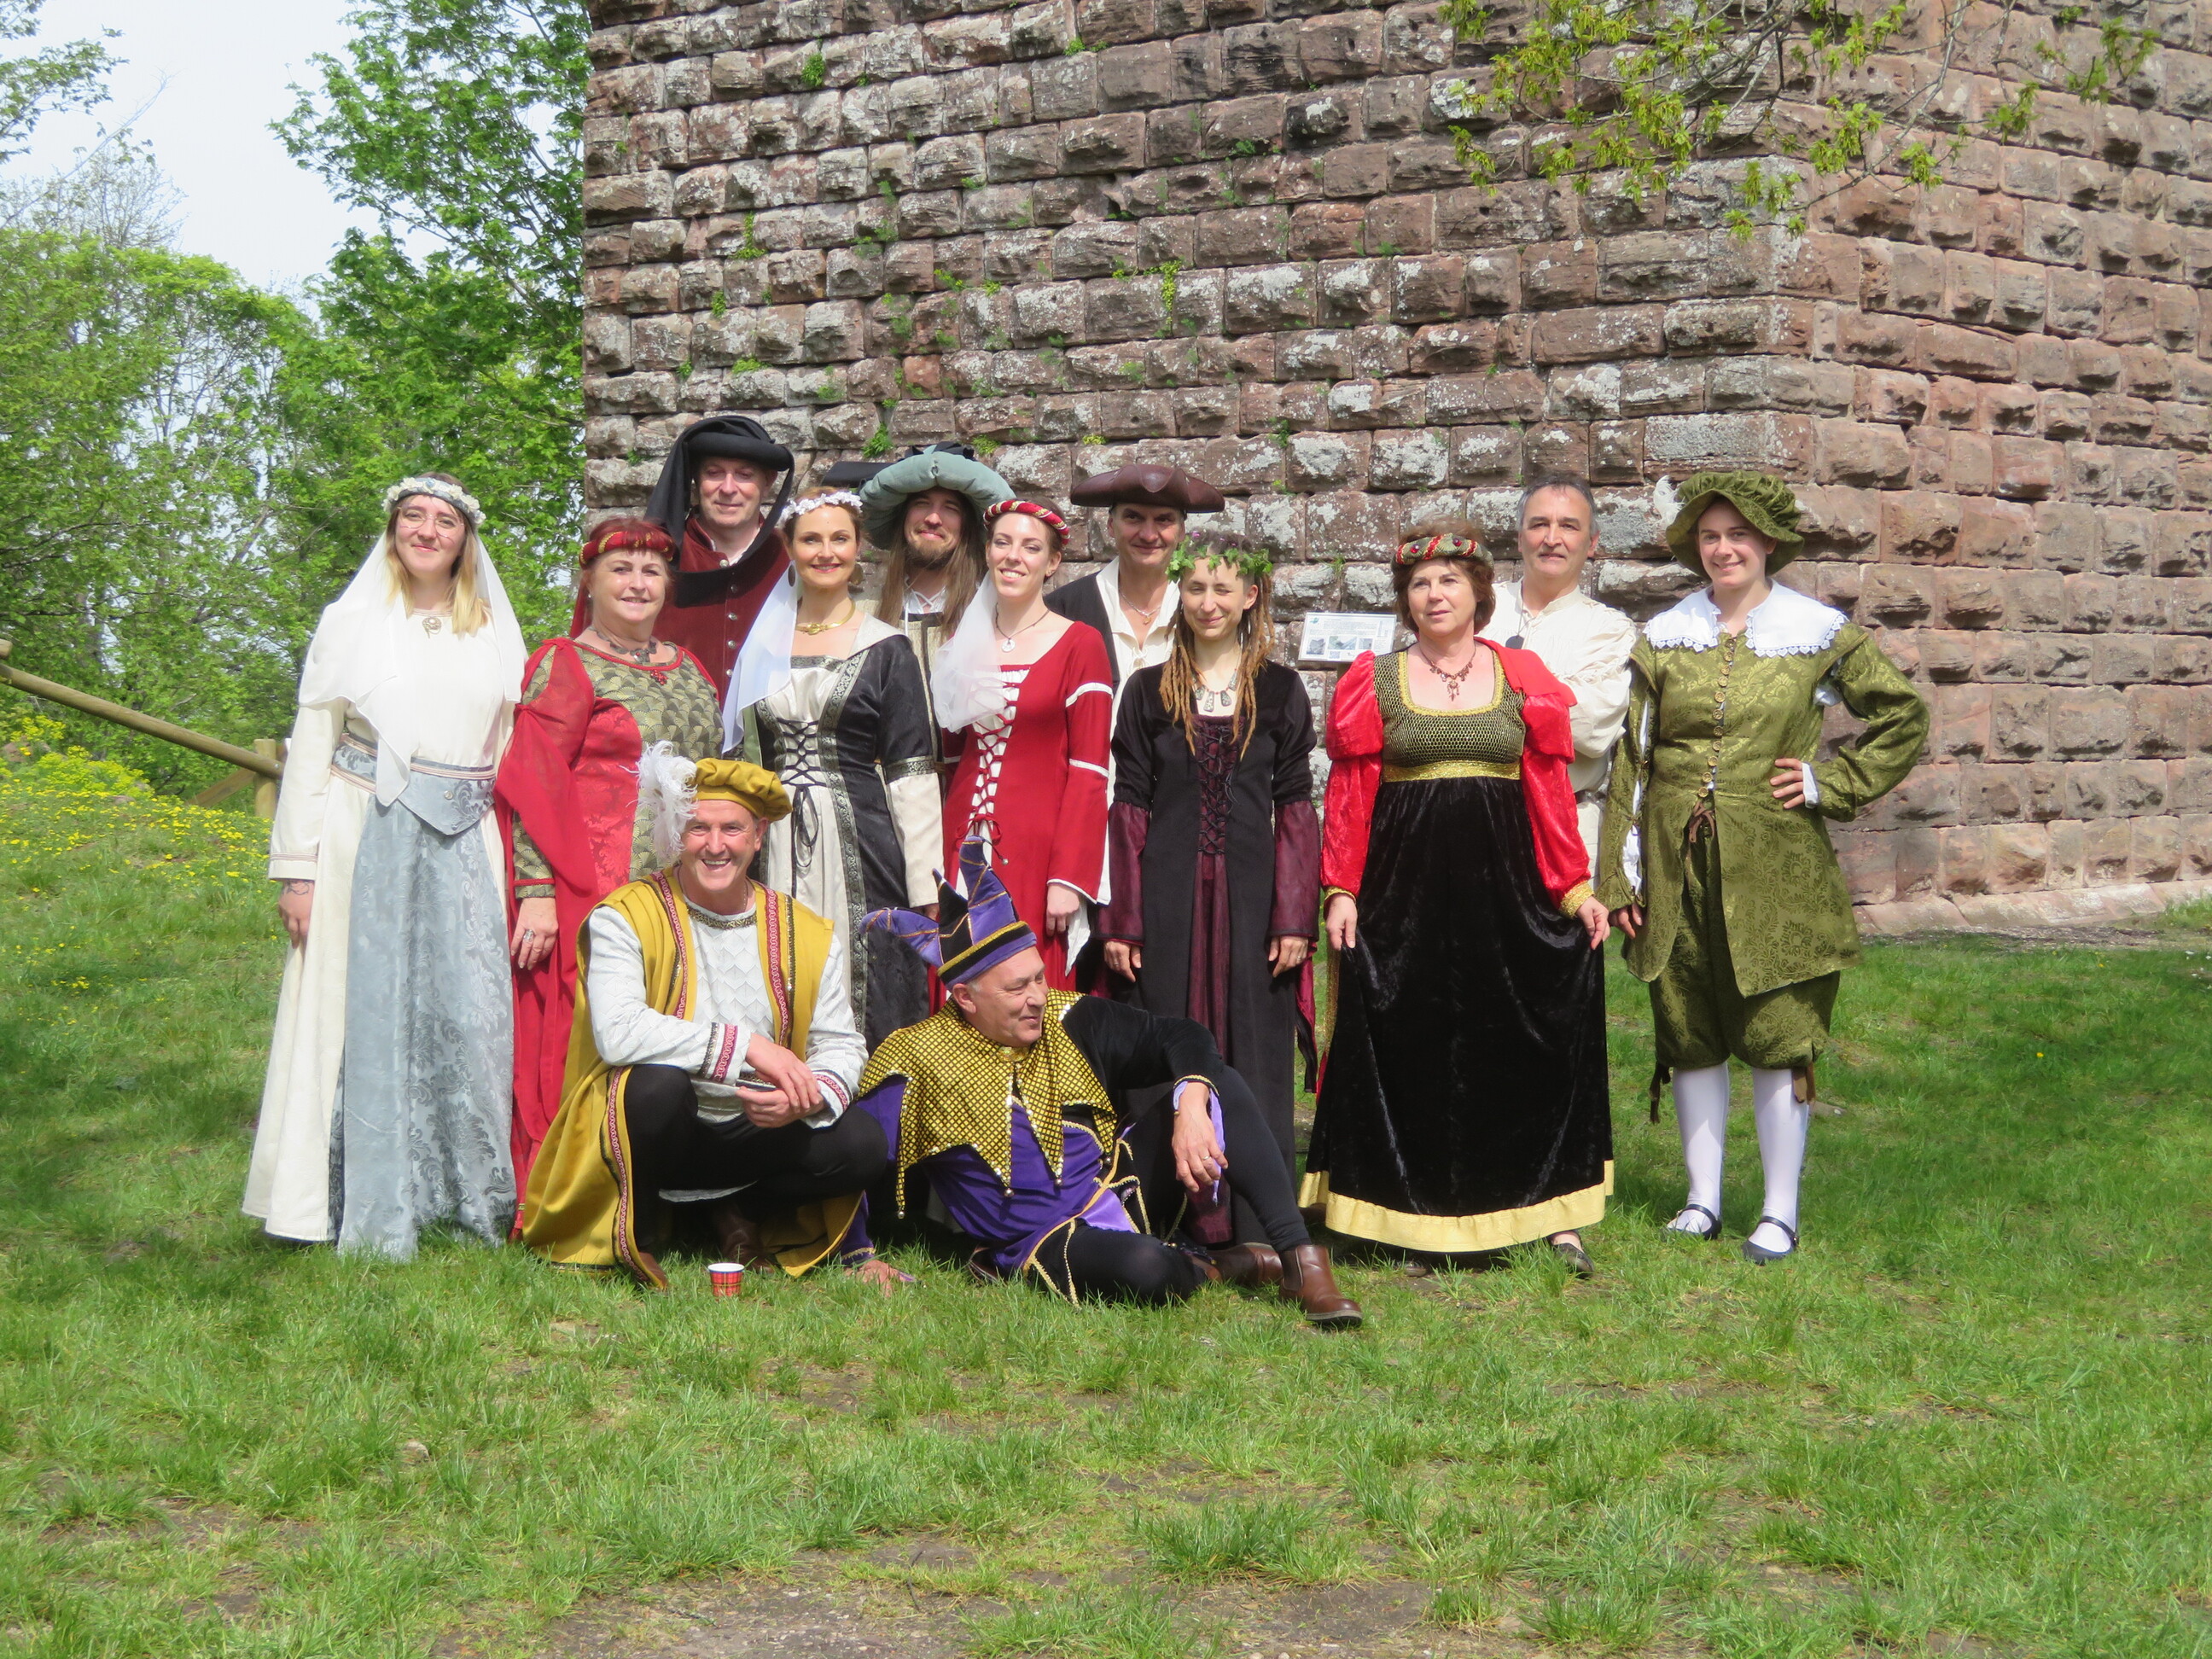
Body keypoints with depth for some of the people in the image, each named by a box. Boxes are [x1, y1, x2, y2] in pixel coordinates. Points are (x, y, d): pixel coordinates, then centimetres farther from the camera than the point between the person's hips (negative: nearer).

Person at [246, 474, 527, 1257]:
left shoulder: (495, 632, 11)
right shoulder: (351, 623, 6)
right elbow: (311, 746, 4)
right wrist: (298, 867, -2)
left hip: (464, 846, 2)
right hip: (366, 839, -2)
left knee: (473, 1012, -4)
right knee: (369, 1012, -1)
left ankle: (480, 1195, 7)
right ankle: (373, 1210, 5)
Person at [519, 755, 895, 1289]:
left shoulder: (808, 935, 5)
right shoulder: (626, 918, -10)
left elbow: (840, 1044, 3)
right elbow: (618, 1034, -26)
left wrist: (811, 1095, -21)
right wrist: (747, 1046, -27)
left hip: (755, 1138, 4)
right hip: (650, 1140, -4)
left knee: (862, 1144, -21)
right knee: (659, 1080, -37)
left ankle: (737, 1212, 8)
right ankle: (639, 1228, -8)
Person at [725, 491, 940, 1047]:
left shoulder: (886, 650, 4)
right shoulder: (762, 645, 13)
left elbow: (911, 772, -1)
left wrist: (925, 889, -8)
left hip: (860, 852, -3)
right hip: (777, 855, 3)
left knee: (867, 1014, -6)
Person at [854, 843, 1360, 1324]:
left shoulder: (1072, 1022, 4)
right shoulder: (917, 1059, -6)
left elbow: (1183, 1039, -3)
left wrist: (1191, 1107, -23)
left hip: (1125, 1192, 5)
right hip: (1042, 1244, -5)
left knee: (1219, 1084, -15)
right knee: (1144, 1270, -39)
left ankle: (1299, 1256, -20)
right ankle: (1215, 1268, -4)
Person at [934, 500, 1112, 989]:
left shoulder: (1079, 645, -1)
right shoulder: (963, 644, 13)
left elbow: (1088, 772, -6)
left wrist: (1069, 878, -13)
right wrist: (932, 863, 7)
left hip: (1038, 852, -4)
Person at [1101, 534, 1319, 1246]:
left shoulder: (1280, 691, 6)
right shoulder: (1148, 691, 7)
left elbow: (1296, 808, 3)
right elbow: (1128, 808, 5)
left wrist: (1295, 917, -5)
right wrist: (1121, 921, -1)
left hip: (1250, 894, 0)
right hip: (1167, 897, 1)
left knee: (1254, 1055, 0)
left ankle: (1259, 1233, 5)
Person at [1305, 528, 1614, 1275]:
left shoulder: (1522, 678, 8)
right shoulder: (1374, 681, 6)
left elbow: (1549, 791, 5)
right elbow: (1349, 794, 2)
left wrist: (1574, 886, -1)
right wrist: (1340, 890, -7)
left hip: (1500, 882, 1)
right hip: (1403, 884, 0)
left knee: (1520, 1042, -1)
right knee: (1408, 1045, 0)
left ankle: (1551, 1212, 5)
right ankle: (1411, 1218, 8)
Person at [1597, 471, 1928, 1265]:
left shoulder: (1819, 633, 2)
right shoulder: (1664, 638, 7)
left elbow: (1903, 716, 9)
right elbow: (1631, 759, 7)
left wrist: (1831, 782, -1)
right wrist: (1621, 875, 2)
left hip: (1775, 869, -2)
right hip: (1678, 864, 2)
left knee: (1779, 1035, -2)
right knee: (1688, 1034, 7)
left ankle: (1781, 1212, 7)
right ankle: (1703, 1200, 19)